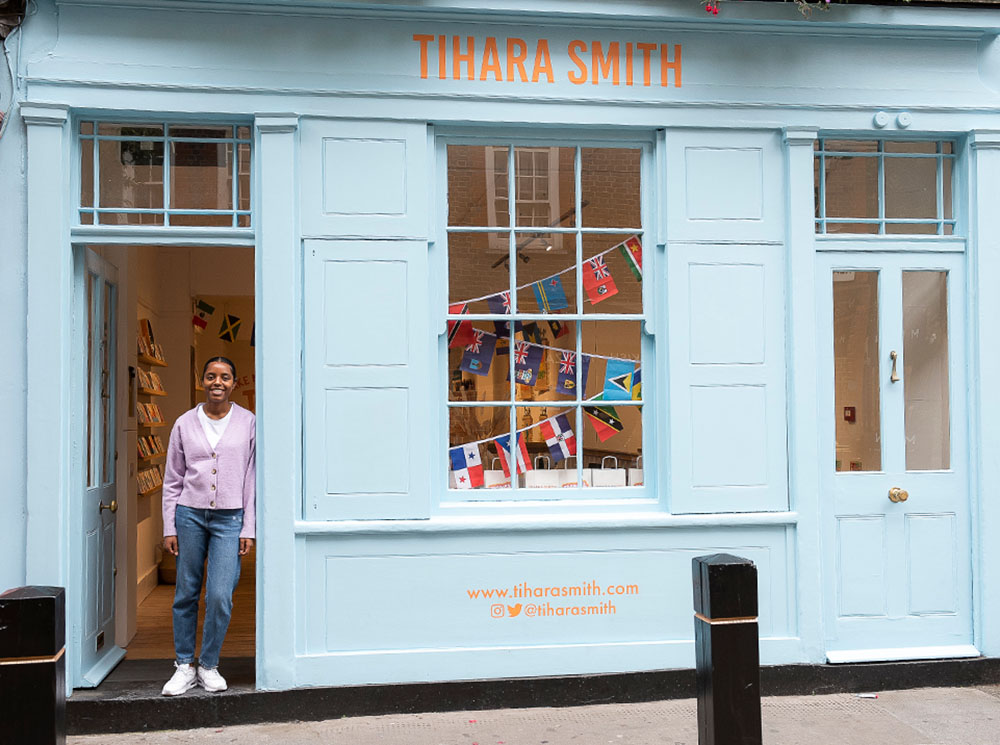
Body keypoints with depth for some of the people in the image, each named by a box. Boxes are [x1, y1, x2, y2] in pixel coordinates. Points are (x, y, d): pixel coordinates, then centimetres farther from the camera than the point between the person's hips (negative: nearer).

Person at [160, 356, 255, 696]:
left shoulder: (248, 423, 3)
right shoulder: (184, 424, 6)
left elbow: (253, 479, 3)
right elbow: (172, 481, 10)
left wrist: (248, 529, -1)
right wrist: (169, 527, 4)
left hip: (230, 518, -1)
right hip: (190, 515, 2)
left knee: (220, 596, -7)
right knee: (186, 594, 6)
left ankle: (209, 666, 12)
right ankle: (184, 666, 20)